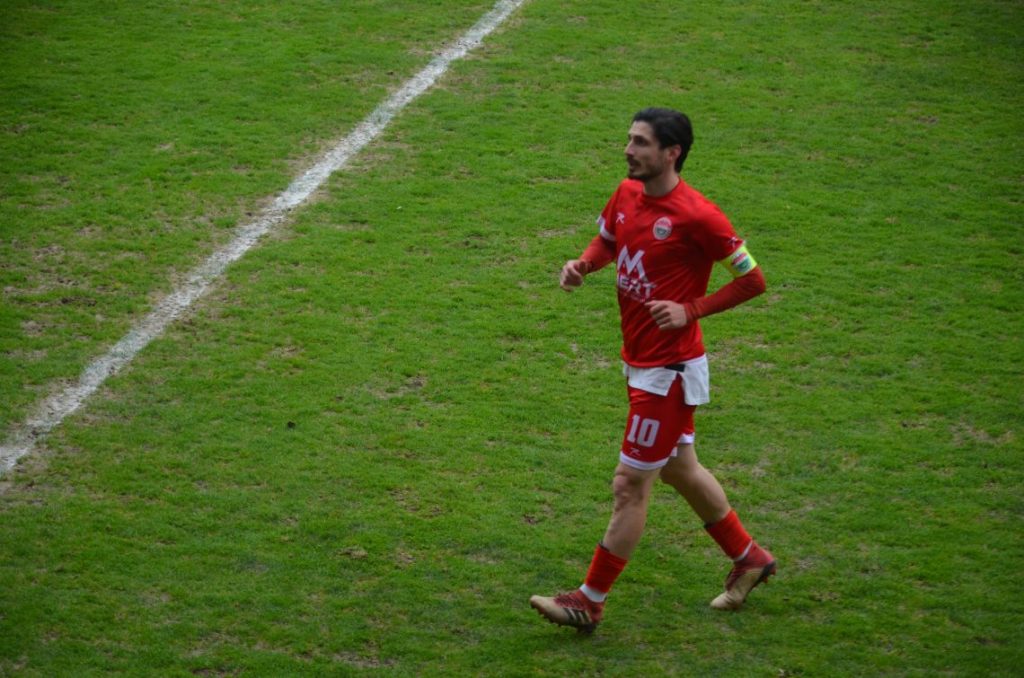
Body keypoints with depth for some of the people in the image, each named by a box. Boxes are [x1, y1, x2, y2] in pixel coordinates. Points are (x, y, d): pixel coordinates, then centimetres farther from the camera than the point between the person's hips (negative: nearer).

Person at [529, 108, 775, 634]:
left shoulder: (696, 216, -21)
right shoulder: (626, 194, 2)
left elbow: (753, 280, -13)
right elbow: (606, 240, 21)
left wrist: (691, 311, -20)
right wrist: (582, 265, -1)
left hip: (668, 370, -9)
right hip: (641, 362, 9)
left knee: (630, 486, -1)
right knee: (681, 470, 22)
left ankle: (589, 602, 9)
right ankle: (748, 558, 40)